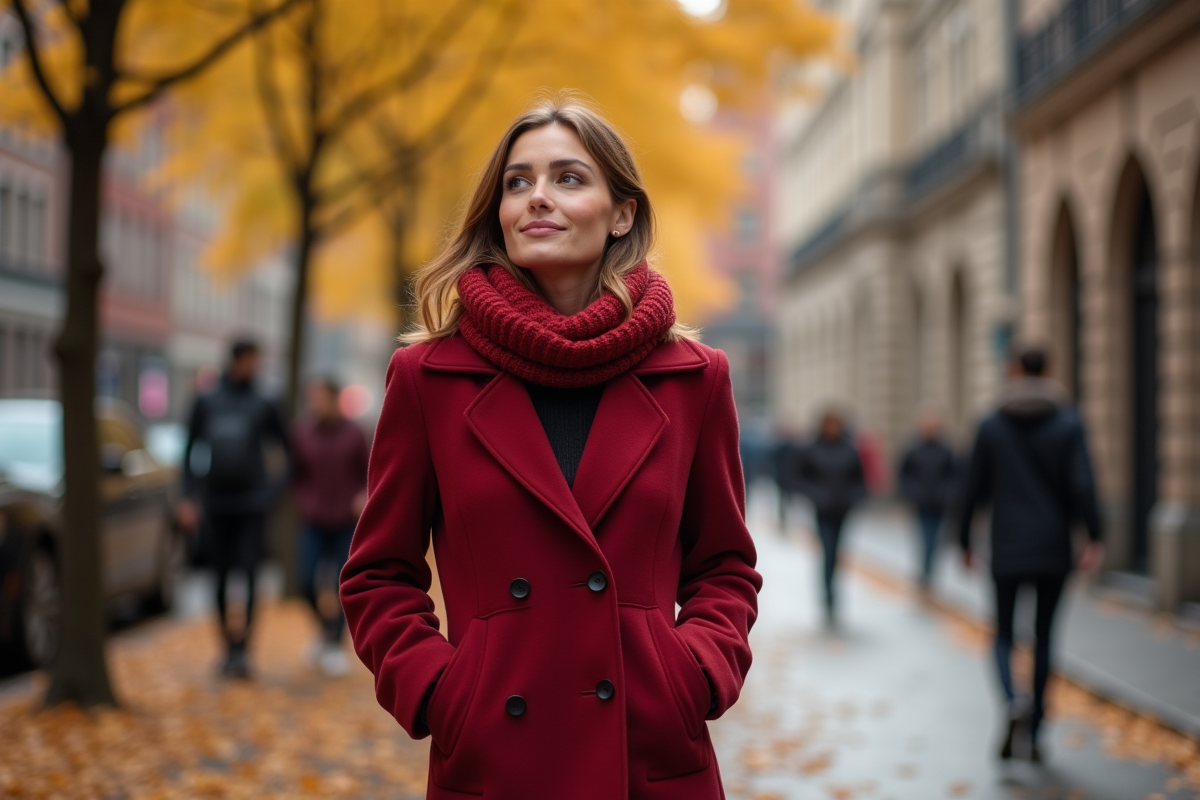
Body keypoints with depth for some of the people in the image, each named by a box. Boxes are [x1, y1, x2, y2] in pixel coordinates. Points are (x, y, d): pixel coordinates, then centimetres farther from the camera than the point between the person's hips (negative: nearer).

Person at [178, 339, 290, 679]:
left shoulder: (263, 406, 1)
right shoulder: (205, 403, 5)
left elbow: (289, 448, 9)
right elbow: (191, 451, 7)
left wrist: (278, 486, 1)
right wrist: (188, 498, 0)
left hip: (252, 503, -2)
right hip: (217, 504, 2)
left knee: (248, 574, -11)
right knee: (221, 577, 6)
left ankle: (241, 650, -12)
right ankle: (228, 647, 17)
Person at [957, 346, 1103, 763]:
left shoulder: (991, 425, 0)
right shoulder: (1068, 423, -2)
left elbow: (974, 489, 2)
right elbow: (1083, 484, -13)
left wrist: (965, 541, 11)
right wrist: (1094, 539, -14)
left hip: (1007, 549, -1)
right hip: (1053, 549, 1)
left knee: (1004, 635, 10)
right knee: (1044, 638, 12)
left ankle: (1013, 705, -19)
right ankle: (1034, 735, 13)